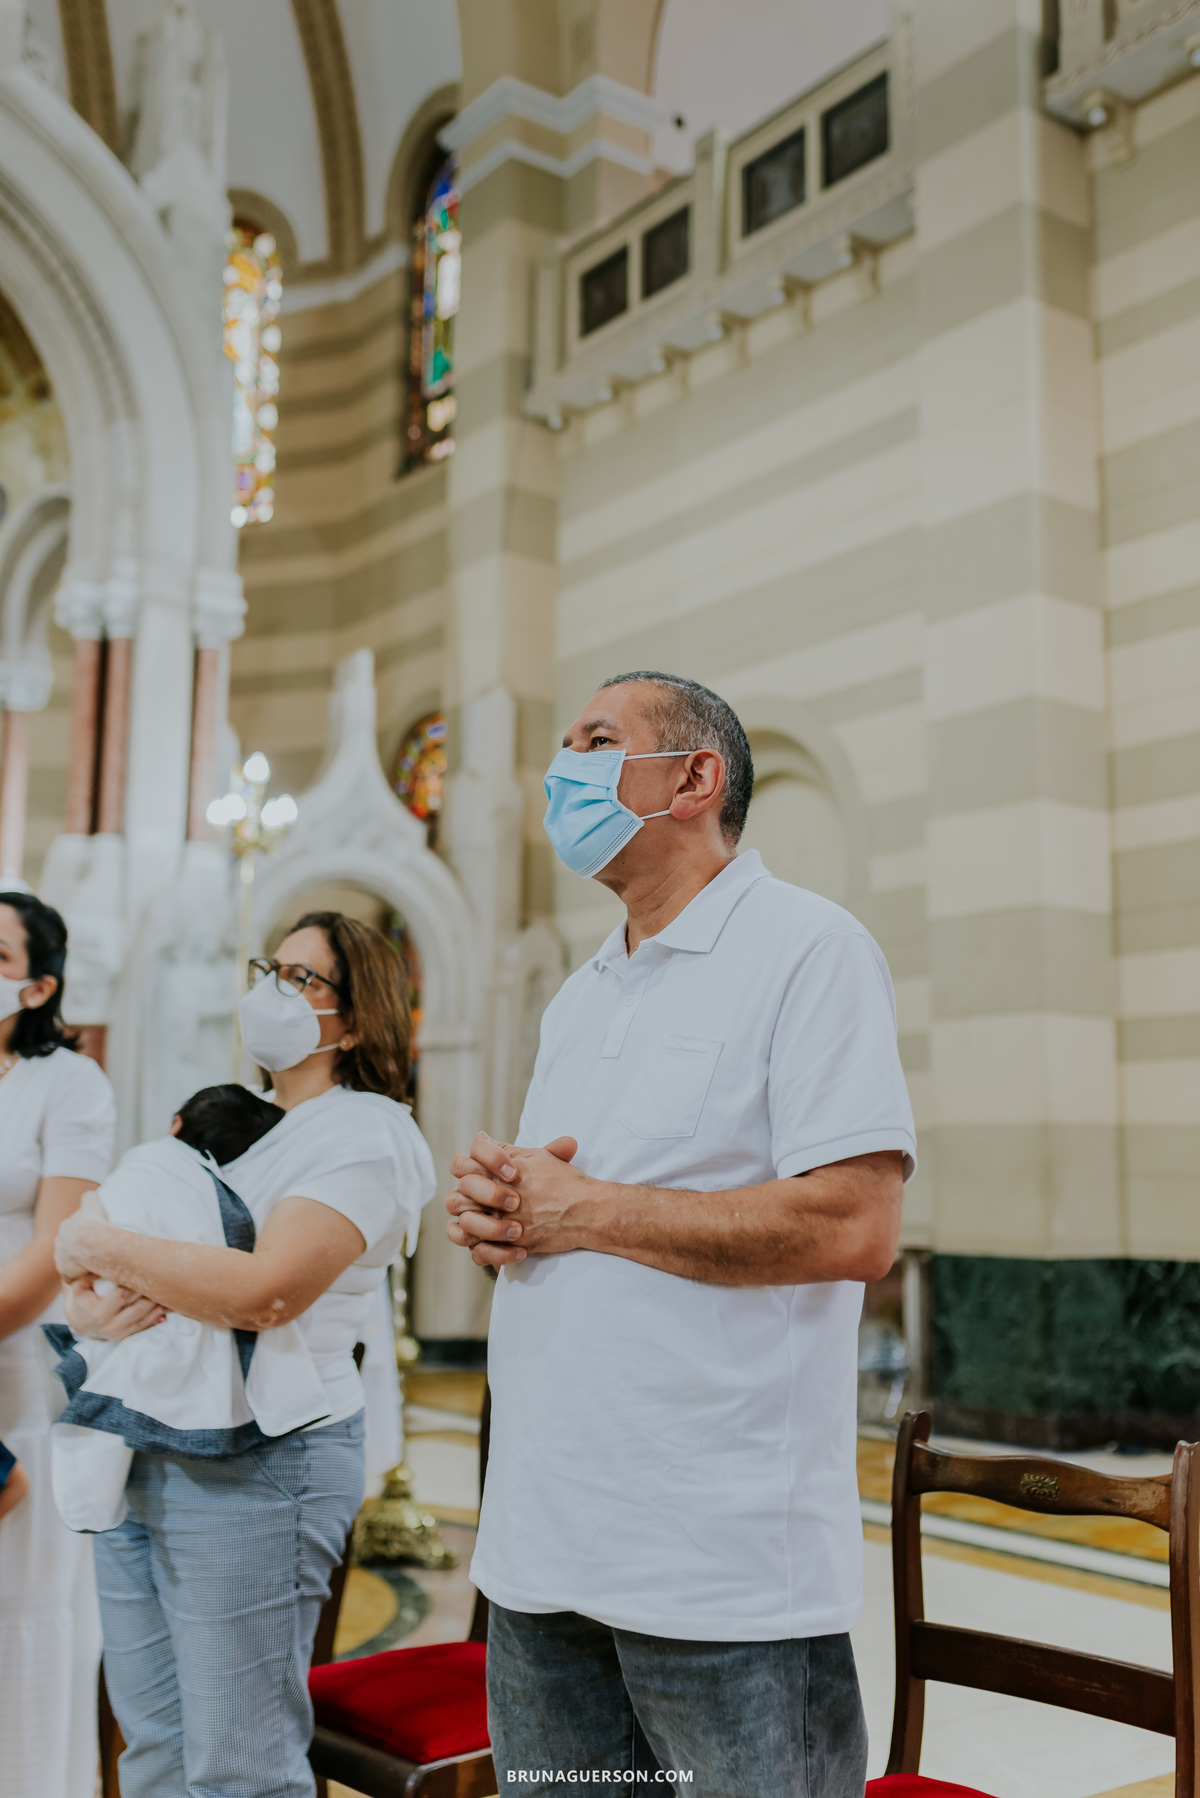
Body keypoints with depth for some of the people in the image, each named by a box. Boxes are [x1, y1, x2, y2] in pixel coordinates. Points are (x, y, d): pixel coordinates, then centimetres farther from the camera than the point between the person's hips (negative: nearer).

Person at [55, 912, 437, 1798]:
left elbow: (264, 1290, -25)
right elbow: (84, 1259, 16)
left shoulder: (365, 1134, -10)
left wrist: (99, 1243, -15)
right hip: (144, 1459, 8)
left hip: (256, 1469, -8)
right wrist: (88, 1297, -9)